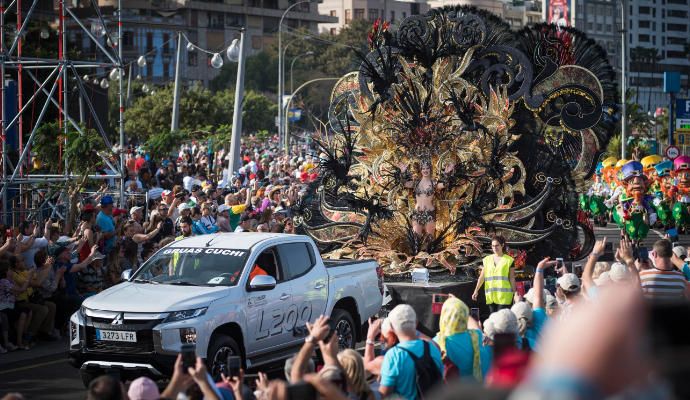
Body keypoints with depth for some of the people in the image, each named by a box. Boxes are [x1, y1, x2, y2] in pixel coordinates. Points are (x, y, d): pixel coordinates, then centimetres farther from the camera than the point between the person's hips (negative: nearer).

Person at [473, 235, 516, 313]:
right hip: (490, 295, 4)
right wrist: (476, 290, -1)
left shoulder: (509, 260, 2)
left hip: (504, 295, -4)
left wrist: (514, 293, 2)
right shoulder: (487, 260, 12)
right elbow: (482, 277, 9)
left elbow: (512, 278, 3)